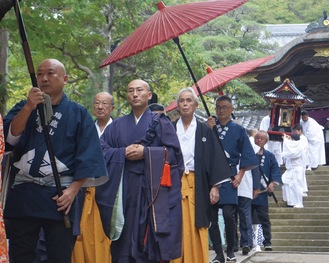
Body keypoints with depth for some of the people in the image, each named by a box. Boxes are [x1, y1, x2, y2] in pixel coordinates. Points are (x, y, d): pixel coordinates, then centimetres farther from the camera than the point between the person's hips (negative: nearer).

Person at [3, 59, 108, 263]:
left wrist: (73, 190, -13)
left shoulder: (78, 114, 5)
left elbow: (87, 158, -2)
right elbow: (9, 137, -7)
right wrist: (29, 107, -18)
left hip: (59, 196, -2)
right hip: (22, 194, 2)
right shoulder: (24, 107, 12)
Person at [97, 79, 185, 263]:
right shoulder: (117, 125, 16)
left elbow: (174, 152, -3)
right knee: (125, 239, 1)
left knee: (152, 239, -5)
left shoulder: (161, 123, 7)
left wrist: (146, 152, -13)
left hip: (153, 188, -3)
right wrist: (123, 153, -11)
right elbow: (101, 150, 5)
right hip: (125, 189, 3)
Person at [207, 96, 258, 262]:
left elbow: (245, 155, 8)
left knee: (229, 214, -11)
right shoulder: (209, 126, 10)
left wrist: (239, 175, -2)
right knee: (211, 215, -1)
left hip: (229, 177, -2)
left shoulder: (238, 130, 8)